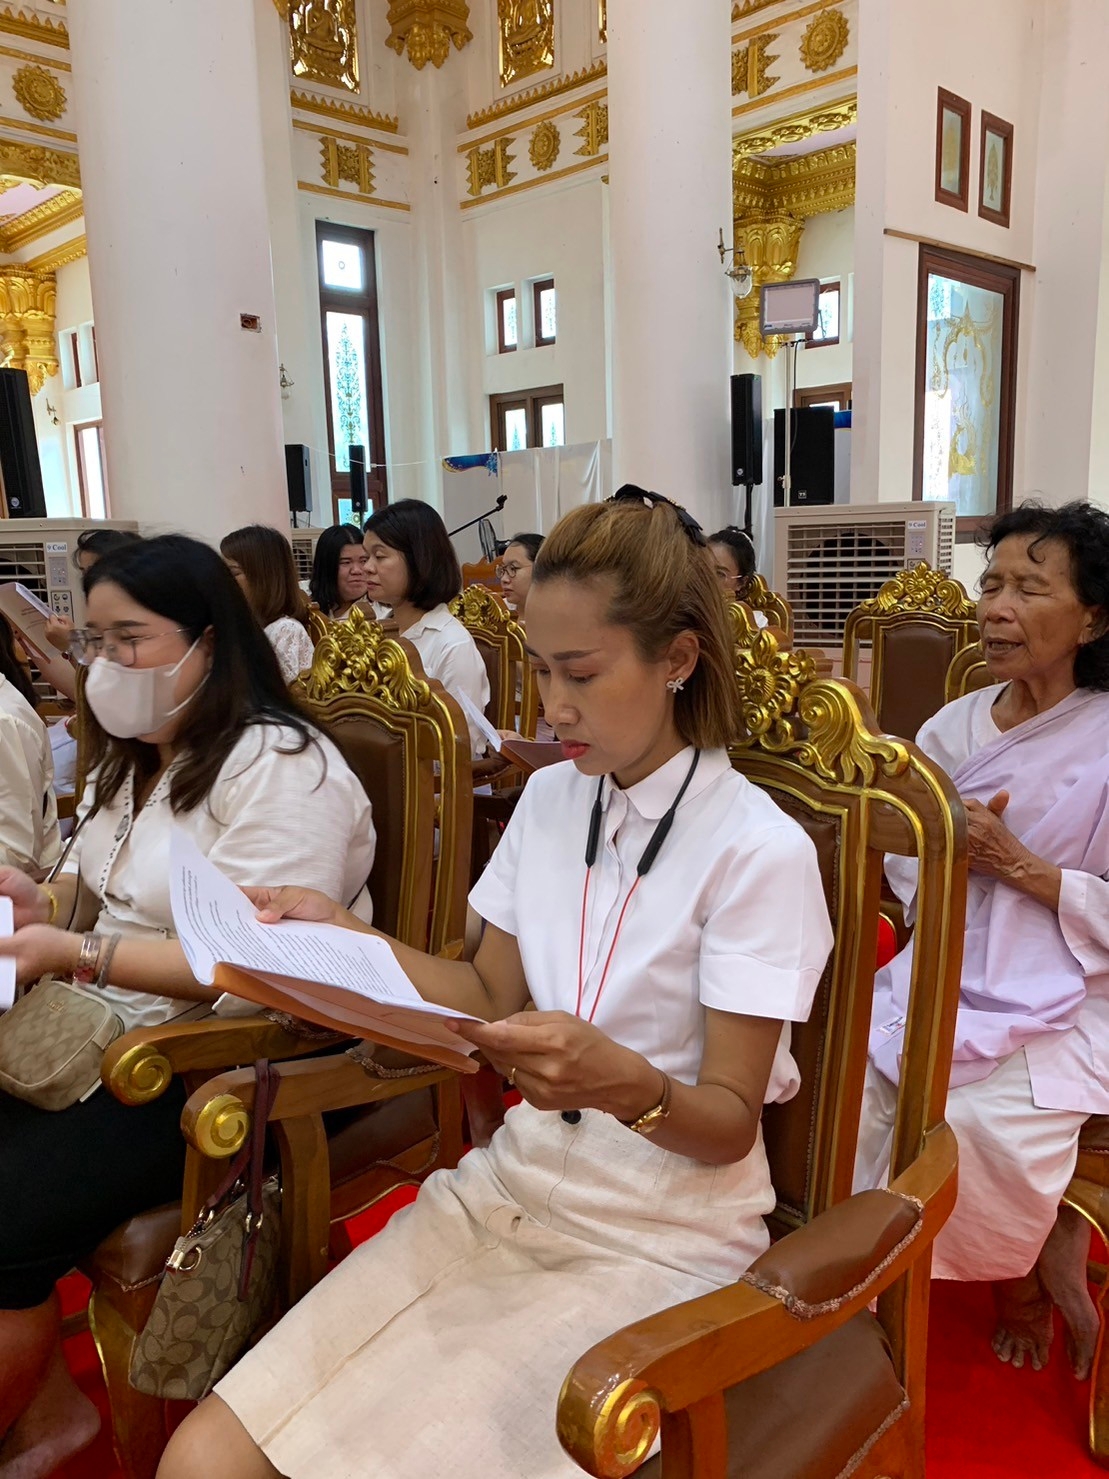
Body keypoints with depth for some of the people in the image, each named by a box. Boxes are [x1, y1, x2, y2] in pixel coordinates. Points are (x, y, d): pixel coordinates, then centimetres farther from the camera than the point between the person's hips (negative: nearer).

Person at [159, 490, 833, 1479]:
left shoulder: (758, 850, -14)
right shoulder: (549, 800, 4)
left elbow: (730, 1126, -11)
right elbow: (496, 999, 10)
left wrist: (628, 1083, -32)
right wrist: (344, 935, -1)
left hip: (660, 1238, -4)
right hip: (509, 1185, 5)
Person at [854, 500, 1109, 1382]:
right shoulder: (955, 727, 5)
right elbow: (904, 874, 7)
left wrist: (1020, 864, -20)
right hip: (945, 984, 5)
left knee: (973, 1121, -28)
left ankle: (1028, 1276, 11)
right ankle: (1033, 1256, 7)